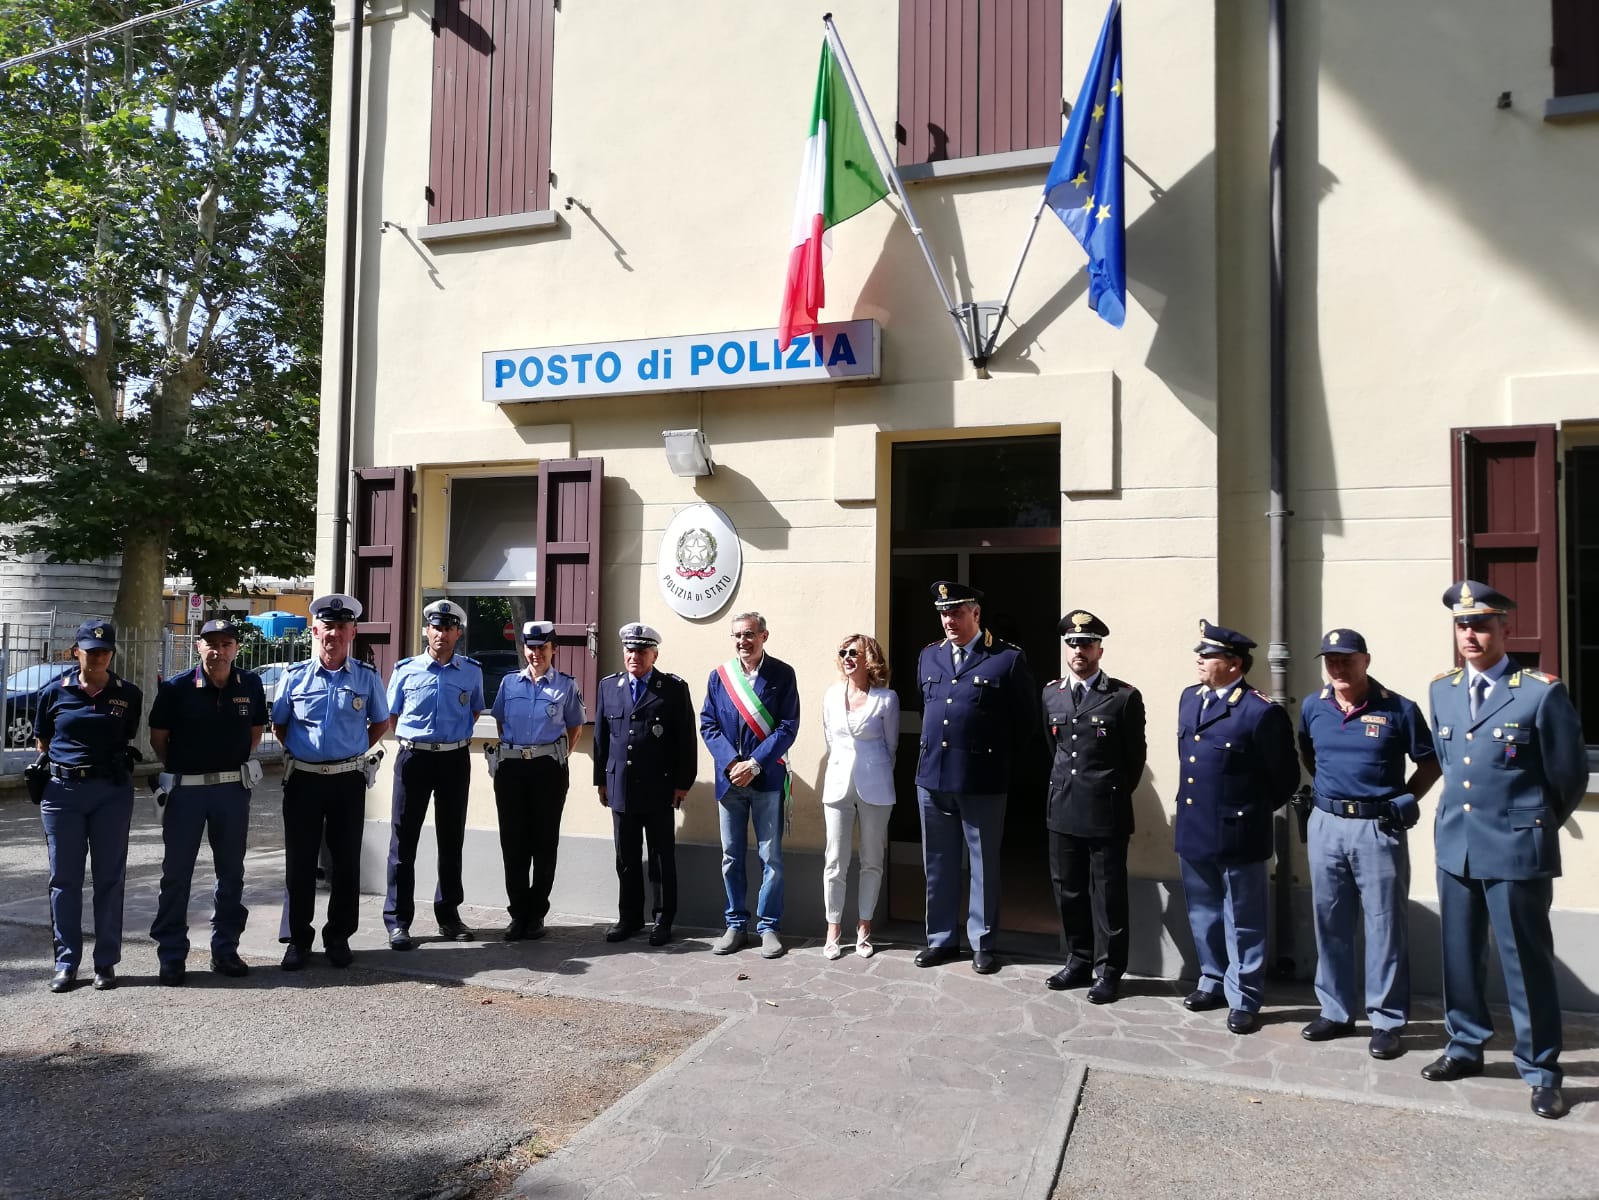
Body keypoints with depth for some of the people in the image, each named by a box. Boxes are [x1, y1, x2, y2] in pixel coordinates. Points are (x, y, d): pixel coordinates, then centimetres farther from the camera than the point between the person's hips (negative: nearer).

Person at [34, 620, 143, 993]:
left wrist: (114, 760, 8)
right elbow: (42, 741, 13)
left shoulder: (129, 695, 2)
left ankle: (106, 962, 13)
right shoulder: (55, 692, 1)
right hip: (62, 791, 0)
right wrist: (62, 765, 8)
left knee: (110, 877, 5)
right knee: (64, 878, 5)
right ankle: (66, 962, 15)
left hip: (112, 791, 0)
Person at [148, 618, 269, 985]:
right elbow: (158, 738, 1)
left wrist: (236, 763, 7)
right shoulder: (176, 687, -7)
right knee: (176, 873, 3)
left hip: (233, 789, 2)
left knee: (231, 872, 10)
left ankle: (225, 950, 22)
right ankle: (171, 957, 14)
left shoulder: (251, 685, 0)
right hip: (186, 789, -2)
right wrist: (181, 768, 2)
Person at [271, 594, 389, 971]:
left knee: (346, 862, 7)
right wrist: (298, 754, 6)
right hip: (302, 780, 0)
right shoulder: (295, 676, 2)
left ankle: (338, 937, 20)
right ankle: (298, 938, 18)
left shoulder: (367, 677, 1)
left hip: (348, 780, 0)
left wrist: (353, 752, 4)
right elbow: (279, 724, 13)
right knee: (299, 862, 6)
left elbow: (380, 723, 12)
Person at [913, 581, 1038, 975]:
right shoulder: (929, 656, 10)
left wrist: (998, 755, 4)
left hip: (982, 780, -4)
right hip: (932, 775, 5)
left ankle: (981, 943, 20)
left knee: (984, 865, 7)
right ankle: (941, 938, 26)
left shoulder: (1008, 658, -5)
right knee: (938, 863, 13)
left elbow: (1027, 718, 1)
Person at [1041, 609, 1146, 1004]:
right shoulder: (1050, 694, 9)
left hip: (1106, 812, -4)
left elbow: (1136, 756, 1)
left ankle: (1108, 970, 15)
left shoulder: (1125, 697, -6)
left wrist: (1114, 795, 6)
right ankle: (1079, 960, 26)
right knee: (1068, 889, 12)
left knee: (1107, 893, 4)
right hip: (1062, 809, 5)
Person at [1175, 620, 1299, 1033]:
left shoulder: (1262, 712, -17)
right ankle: (1213, 982, 36)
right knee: (1203, 914, 19)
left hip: (1237, 834, -7)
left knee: (1242, 921, 7)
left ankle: (1243, 999, 20)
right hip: (1193, 829, 7)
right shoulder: (1188, 698, 7)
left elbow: (1285, 779, -8)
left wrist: (1251, 811, 2)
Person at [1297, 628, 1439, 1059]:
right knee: (1330, 923, 12)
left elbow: (1430, 763, 2)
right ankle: (1335, 1011, 25)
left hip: (1378, 829, -4)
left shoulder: (1398, 709, -7)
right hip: (1325, 825, 4)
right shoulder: (1312, 707, 5)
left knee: (1385, 926, 2)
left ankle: (1387, 1021, 13)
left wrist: (1400, 800, -4)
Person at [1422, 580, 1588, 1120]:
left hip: (1516, 849, -5)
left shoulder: (1541, 692, -11)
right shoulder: (1442, 689, 7)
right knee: (1459, 955, 14)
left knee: (1527, 963, 4)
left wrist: (1536, 826, 9)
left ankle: (1540, 1070, 18)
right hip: (1455, 846, 5)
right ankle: (1465, 1047, 30)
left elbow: (1570, 776, -1)